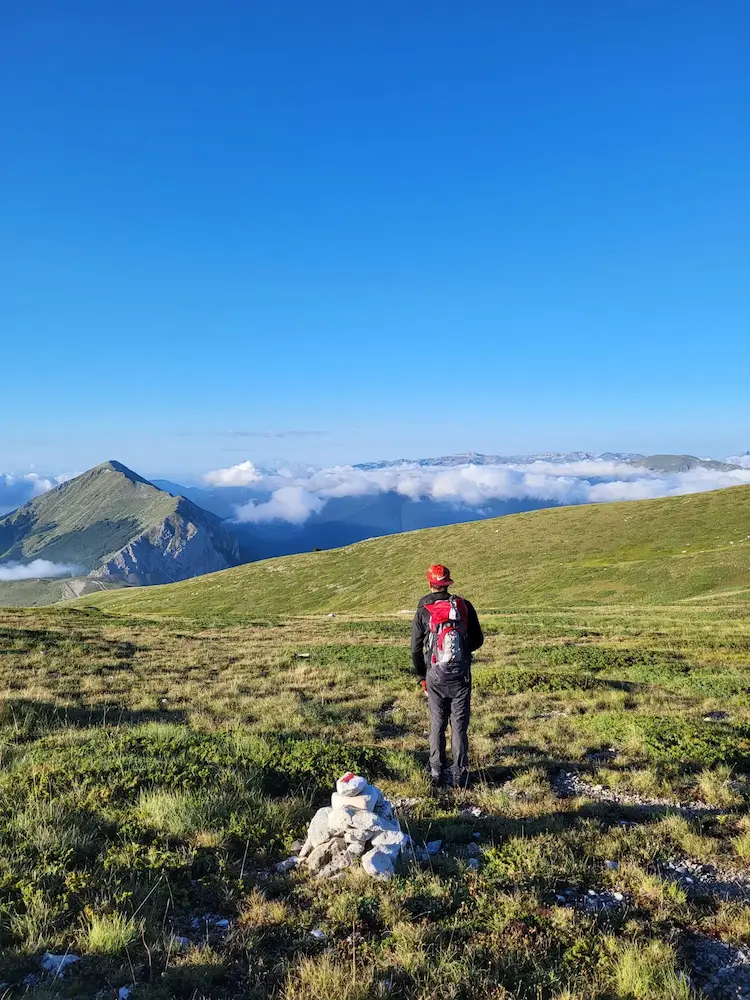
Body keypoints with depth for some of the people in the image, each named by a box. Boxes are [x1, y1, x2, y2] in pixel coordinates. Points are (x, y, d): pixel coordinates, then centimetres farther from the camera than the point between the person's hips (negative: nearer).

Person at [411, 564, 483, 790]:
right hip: (461, 676, 0)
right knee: (459, 726, 8)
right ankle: (460, 776, 12)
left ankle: (437, 775, 17)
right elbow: (478, 640, 4)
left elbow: (416, 649, 0)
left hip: (435, 677, 0)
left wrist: (422, 676, 14)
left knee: (437, 726, 12)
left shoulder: (423, 612, -5)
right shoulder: (464, 606, -3)